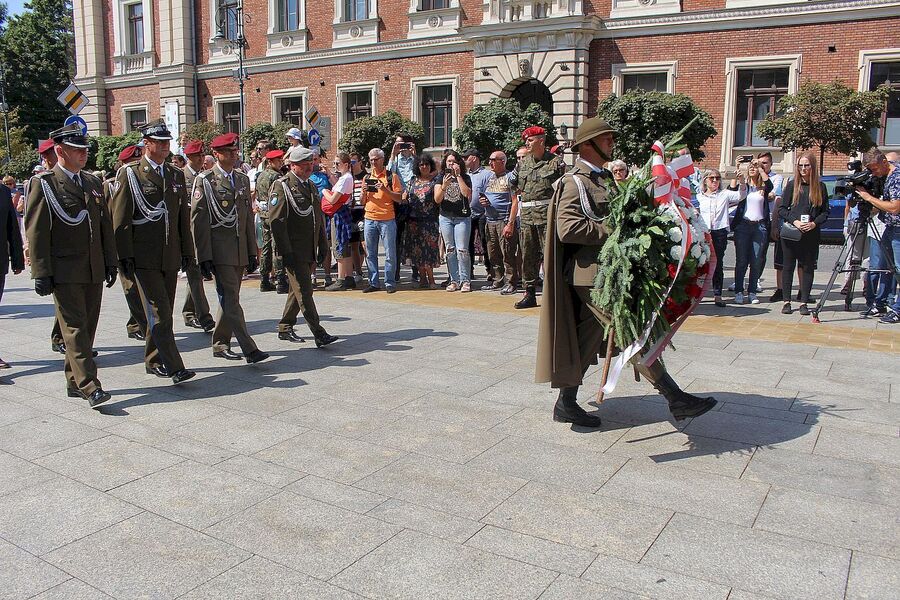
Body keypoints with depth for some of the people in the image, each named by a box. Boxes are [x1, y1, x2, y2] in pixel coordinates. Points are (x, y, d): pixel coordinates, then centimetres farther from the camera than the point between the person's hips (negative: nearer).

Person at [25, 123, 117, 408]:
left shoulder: (93, 182, 14)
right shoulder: (43, 184, -4)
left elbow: (105, 225, 17)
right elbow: (36, 232, -8)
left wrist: (110, 263, 13)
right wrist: (41, 273, -13)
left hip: (94, 270, 6)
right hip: (64, 271, -6)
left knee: (87, 326, 10)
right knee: (75, 328, -7)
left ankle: (74, 382, 22)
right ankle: (89, 387, -10)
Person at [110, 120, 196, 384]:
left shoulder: (176, 176, 14)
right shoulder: (129, 174, -2)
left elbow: (184, 217, 16)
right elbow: (120, 218, -6)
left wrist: (187, 250, 12)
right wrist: (125, 256, -11)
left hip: (170, 257, 6)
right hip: (144, 258, -5)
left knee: (163, 311, 11)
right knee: (159, 312, -10)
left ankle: (153, 360, 25)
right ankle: (174, 367, -11)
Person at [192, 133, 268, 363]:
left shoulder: (243, 179, 14)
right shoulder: (205, 180, -4)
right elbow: (198, 220, -8)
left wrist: (252, 251, 13)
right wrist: (204, 257, -12)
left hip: (240, 252, 6)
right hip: (219, 251, -6)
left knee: (229, 299, 13)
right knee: (231, 299, -8)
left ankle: (220, 344, 25)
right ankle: (249, 349, -11)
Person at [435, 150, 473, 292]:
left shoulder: (465, 178, 3)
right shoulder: (440, 178, 7)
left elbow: (467, 194, -15)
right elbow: (437, 199, -1)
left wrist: (458, 176, -12)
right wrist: (444, 186, -18)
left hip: (462, 218, -2)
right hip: (445, 218, 2)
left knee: (462, 250, -8)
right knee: (450, 250, 4)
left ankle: (465, 281, -1)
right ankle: (454, 280, 10)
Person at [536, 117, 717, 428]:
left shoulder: (603, 178, 19)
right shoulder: (575, 182, -10)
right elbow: (567, 228, -23)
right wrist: (611, 231, -19)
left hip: (604, 270, 10)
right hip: (591, 272, -10)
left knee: (589, 337, 12)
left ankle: (566, 403, 20)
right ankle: (675, 398, -2)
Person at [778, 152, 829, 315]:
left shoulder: (820, 187, 6)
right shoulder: (792, 185, 4)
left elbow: (825, 212, 6)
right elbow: (782, 209, 2)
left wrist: (814, 223, -12)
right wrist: (794, 221, -13)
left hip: (811, 234, 1)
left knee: (808, 267, 3)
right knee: (788, 266, 3)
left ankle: (803, 303, 9)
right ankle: (787, 302, 10)